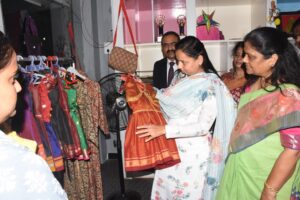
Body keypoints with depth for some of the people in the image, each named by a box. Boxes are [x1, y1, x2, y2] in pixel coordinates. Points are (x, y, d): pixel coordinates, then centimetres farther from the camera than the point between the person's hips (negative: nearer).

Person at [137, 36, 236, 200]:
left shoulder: (212, 85, -17)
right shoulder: (183, 80, 3)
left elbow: (203, 126, -23)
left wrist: (164, 129, -28)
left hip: (194, 151, -6)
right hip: (172, 146, 6)